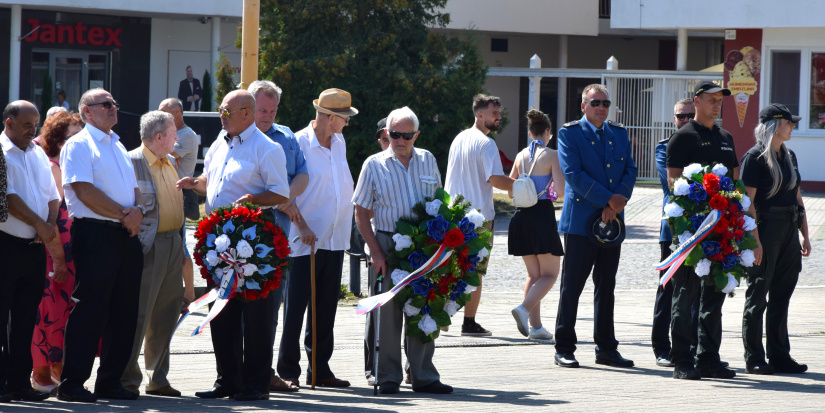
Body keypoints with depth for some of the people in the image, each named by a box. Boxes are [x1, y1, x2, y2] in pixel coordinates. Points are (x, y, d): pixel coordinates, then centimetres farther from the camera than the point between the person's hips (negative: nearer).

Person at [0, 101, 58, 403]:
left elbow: (52, 196, 17)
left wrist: (51, 225, -2)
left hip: (35, 247, 7)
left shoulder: (38, 154, 17)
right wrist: (39, 225, -14)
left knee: (26, 318, 8)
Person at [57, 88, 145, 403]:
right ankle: (72, 385, -5)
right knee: (89, 310, -9)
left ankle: (110, 382, 15)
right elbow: (85, 191, -14)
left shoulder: (118, 146, 22)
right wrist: (124, 215, -12)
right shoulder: (78, 145, -4)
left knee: (123, 311, 8)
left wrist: (138, 209, -3)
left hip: (125, 236, 8)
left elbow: (133, 186, 20)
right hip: (94, 234, -8)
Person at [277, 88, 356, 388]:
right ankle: (288, 369, 2)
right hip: (305, 240, -7)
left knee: (326, 307, 9)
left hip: (335, 238, 7)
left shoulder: (339, 144, 12)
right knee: (296, 307, -4)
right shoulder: (298, 144, -10)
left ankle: (320, 369, 14)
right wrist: (302, 227, -16)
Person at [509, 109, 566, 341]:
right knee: (549, 274, 2)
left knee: (534, 274, 14)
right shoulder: (551, 155, -8)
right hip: (543, 215, -6)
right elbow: (561, 189, -14)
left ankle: (535, 326, 8)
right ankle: (525, 309, -22)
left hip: (522, 217, 6)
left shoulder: (521, 156, 9)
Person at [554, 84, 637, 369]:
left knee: (607, 287, 8)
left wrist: (618, 202, -9)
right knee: (572, 286, -3)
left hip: (612, 221, 5)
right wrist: (608, 200, -15)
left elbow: (630, 171, 8)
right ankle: (564, 349, 2)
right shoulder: (569, 134, -1)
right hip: (580, 221, -5)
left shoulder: (619, 134, 15)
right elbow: (573, 174, -11)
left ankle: (606, 349, 13)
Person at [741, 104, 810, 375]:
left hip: (789, 231, 7)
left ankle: (780, 356, 15)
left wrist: (805, 235, 15)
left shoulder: (789, 156, 15)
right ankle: (754, 359, 3)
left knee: (782, 296, 10)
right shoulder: (755, 157, -8)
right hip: (766, 228, -7)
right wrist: (755, 240, -19)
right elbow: (747, 202, -13)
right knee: (757, 296, -1)